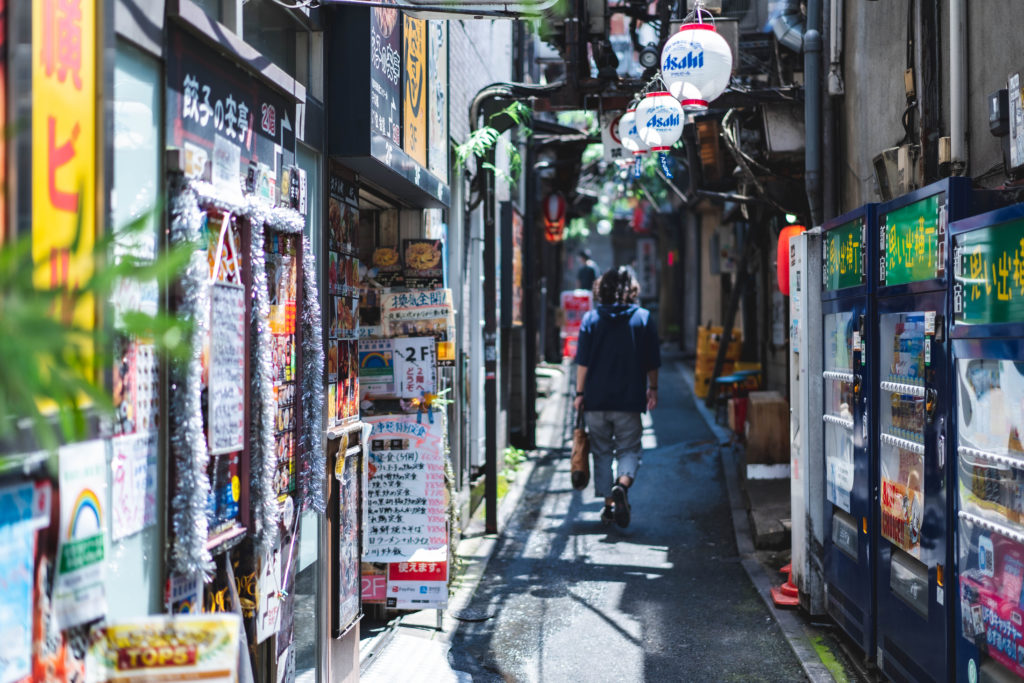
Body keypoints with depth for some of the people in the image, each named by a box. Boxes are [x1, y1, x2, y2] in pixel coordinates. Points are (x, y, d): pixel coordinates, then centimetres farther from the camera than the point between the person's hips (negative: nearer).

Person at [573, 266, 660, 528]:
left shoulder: (591, 319, -1)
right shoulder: (644, 318, 0)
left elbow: (583, 361, -3)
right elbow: (652, 362, 4)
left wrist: (580, 393, 3)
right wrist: (652, 389, 17)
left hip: (596, 399, 1)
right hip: (629, 399, -1)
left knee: (602, 452, 12)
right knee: (629, 449, 6)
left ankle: (609, 504, 11)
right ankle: (622, 485, -22)